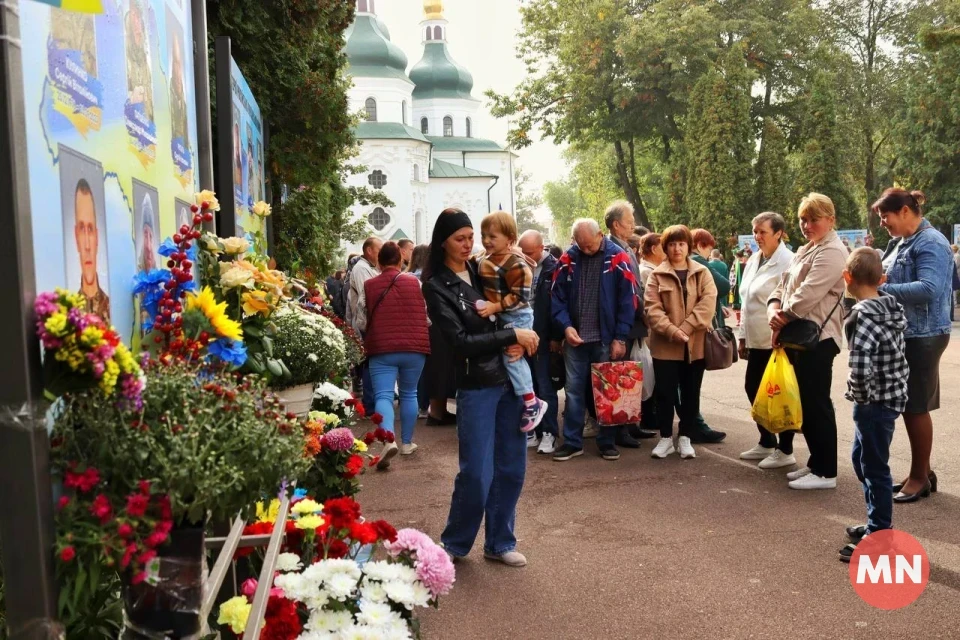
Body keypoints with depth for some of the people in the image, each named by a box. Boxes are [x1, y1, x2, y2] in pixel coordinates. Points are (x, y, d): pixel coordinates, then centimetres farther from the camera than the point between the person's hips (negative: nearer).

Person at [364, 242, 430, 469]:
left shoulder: (368, 286, 0)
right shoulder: (415, 282, 1)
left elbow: (360, 321, 7)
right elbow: (428, 317, 7)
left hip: (382, 349, -1)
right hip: (414, 347, 2)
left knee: (383, 395, -2)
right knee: (409, 394, 15)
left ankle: (388, 440, -23)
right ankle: (406, 442, 21)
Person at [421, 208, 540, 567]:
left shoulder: (483, 272, 8)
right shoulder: (436, 288, -7)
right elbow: (460, 341, -15)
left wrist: (519, 343, -7)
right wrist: (513, 335, -16)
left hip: (511, 379, 5)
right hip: (476, 387, -5)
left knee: (512, 468, 10)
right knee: (477, 473, -2)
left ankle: (500, 543, 25)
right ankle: (454, 544, 20)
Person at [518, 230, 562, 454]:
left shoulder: (553, 269, -8)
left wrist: (556, 337, -10)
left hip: (543, 339, -5)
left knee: (545, 388, 1)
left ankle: (549, 433, 9)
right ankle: (532, 431, 19)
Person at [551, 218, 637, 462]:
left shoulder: (618, 259, -6)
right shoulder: (568, 259, 1)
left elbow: (628, 300, -7)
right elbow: (558, 296, 4)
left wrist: (620, 338, -10)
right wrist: (566, 326, -11)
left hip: (607, 339, -2)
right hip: (575, 338, 2)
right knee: (574, 389, 7)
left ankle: (607, 442, 19)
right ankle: (572, 442, 17)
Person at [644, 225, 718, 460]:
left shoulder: (702, 273, 5)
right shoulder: (657, 275, 2)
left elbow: (707, 304, -8)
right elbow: (652, 309, -8)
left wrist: (685, 328, -18)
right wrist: (672, 331, -21)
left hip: (695, 344, 1)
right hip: (665, 345, -1)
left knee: (691, 392, 9)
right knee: (665, 392, 2)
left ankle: (684, 438, 20)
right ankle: (666, 438, 15)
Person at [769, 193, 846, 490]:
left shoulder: (832, 252, -14)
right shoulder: (805, 251, 18)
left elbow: (807, 295, -21)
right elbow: (783, 286, 14)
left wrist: (782, 322, -9)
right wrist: (773, 311, -6)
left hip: (818, 338, -10)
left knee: (816, 403, -4)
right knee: (804, 402, 14)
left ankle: (826, 472, 4)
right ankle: (816, 463, 25)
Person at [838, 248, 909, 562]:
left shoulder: (863, 316, -23)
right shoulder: (891, 307, 5)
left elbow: (860, 365, -34)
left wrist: (860, 395, -16)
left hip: (875, 403, -9)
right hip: (889, 396, 9)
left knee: (875, 468, 2)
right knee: (861, 459, 22)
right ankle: (877, 523, 34)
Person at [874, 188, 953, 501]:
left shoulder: (930, 243, -15)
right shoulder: (902, 242, 13)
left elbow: (929, 289, -26)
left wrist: (880, 289, -23)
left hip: (922, 336, -9)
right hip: (903, 334, 9)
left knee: (916, 407, -1)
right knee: (907, 406, 13)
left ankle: (920, 477, 10)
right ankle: (922, 472, 24)